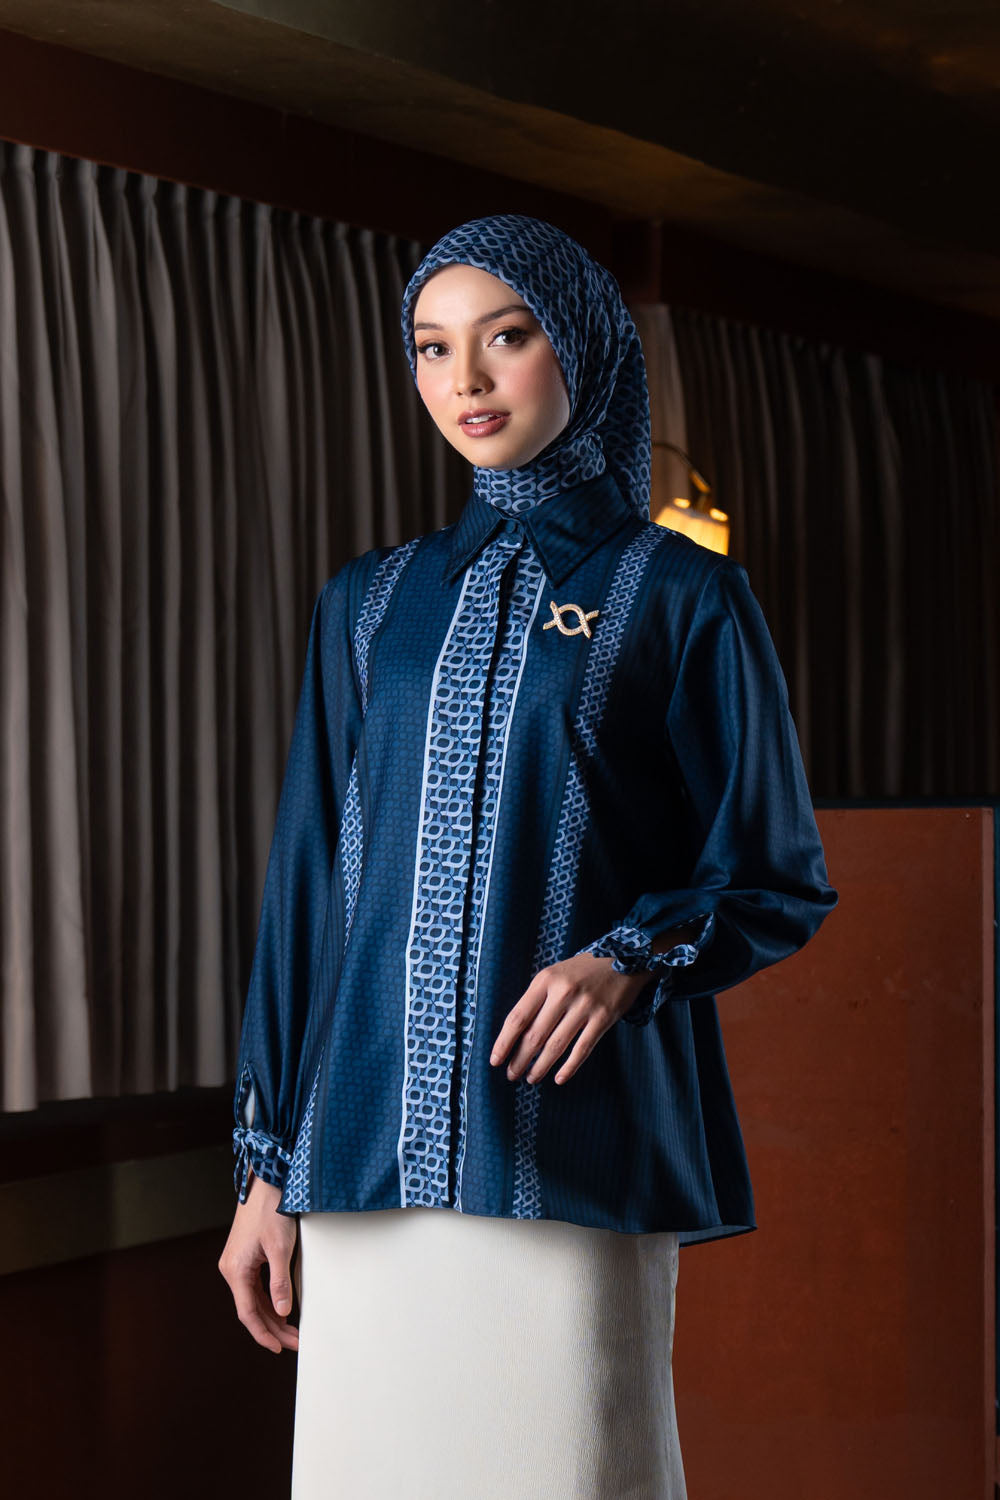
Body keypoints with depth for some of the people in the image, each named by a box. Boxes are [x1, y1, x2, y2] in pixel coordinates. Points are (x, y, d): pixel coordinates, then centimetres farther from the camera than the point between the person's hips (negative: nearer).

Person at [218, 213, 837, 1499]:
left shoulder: (679, 597, 5)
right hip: (374, 1142, 3)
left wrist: (636, 957, -16)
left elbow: (783, 883, 5)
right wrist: (264, 1166, 8)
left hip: (574, 1142, -3)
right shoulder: (370, 605, 15)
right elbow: (308, 883, 14)